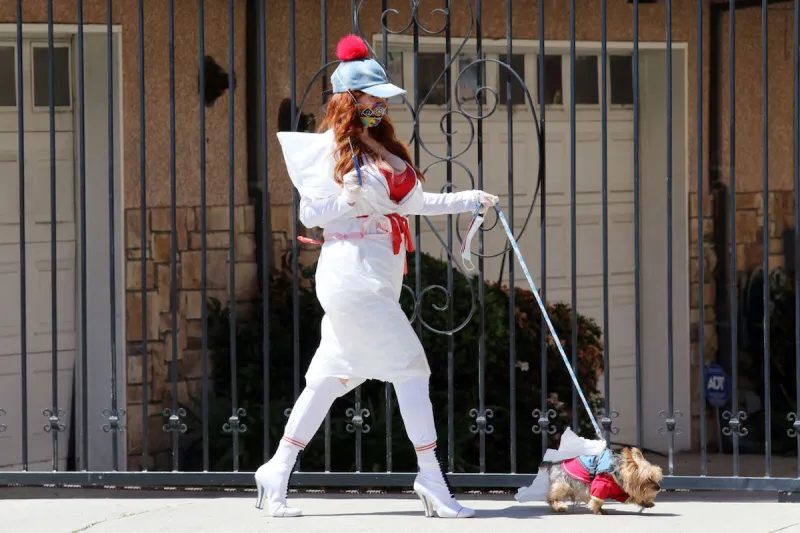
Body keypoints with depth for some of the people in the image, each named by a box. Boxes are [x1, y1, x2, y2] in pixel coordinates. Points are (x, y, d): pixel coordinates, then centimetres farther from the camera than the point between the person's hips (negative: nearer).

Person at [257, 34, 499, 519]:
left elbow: (414, 202, 20)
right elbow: (309, 212, -7)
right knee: (410, 366, -9)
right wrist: (350, 200, -23)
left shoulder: (382, 146, 16)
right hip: (353, 274, -8)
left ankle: (277, 472, 15)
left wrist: (469, 200, 15)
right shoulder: (330, 148, -8)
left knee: (333, 375, 10)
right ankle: (432, 480, -7)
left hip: (380, 276, 8)